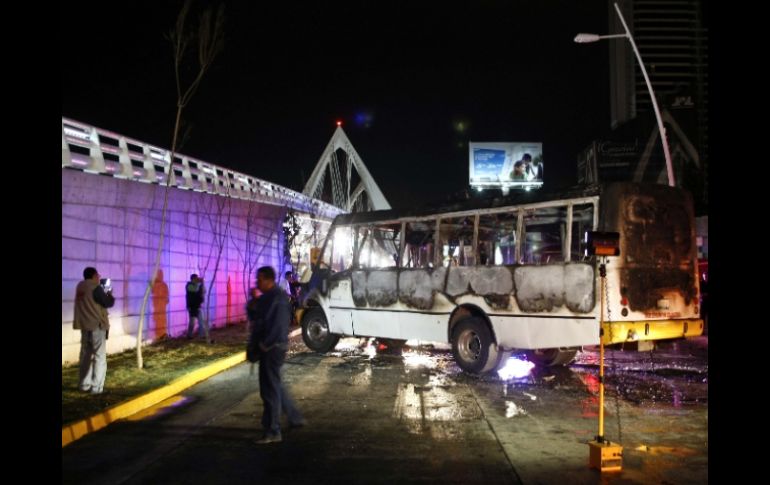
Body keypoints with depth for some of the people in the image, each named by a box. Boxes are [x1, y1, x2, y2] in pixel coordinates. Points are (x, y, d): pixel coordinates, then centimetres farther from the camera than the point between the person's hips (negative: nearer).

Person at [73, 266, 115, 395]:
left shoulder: (80, 287, 9)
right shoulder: (95, 288, -15)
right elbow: (108, 303, -10)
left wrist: (104, 294, 12)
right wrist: (110, 295, 9)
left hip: (84, 325, 7)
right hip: (97, 325, -7)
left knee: (86, 355, 14)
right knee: (99, 356, -2)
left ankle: (84, 384, 18)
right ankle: (96, 387, -5)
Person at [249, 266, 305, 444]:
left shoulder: (278, 297, -18)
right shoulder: (267, 297, 13)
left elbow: (278, 326, -22)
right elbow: (256, 318, 19)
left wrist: (264, 344, -18)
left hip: (273, 348, -10)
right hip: (268, 347, 10)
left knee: (270, 389, -3)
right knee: (275, 386, 20)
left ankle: (272, 432, 5)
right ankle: (295, 418, 32)